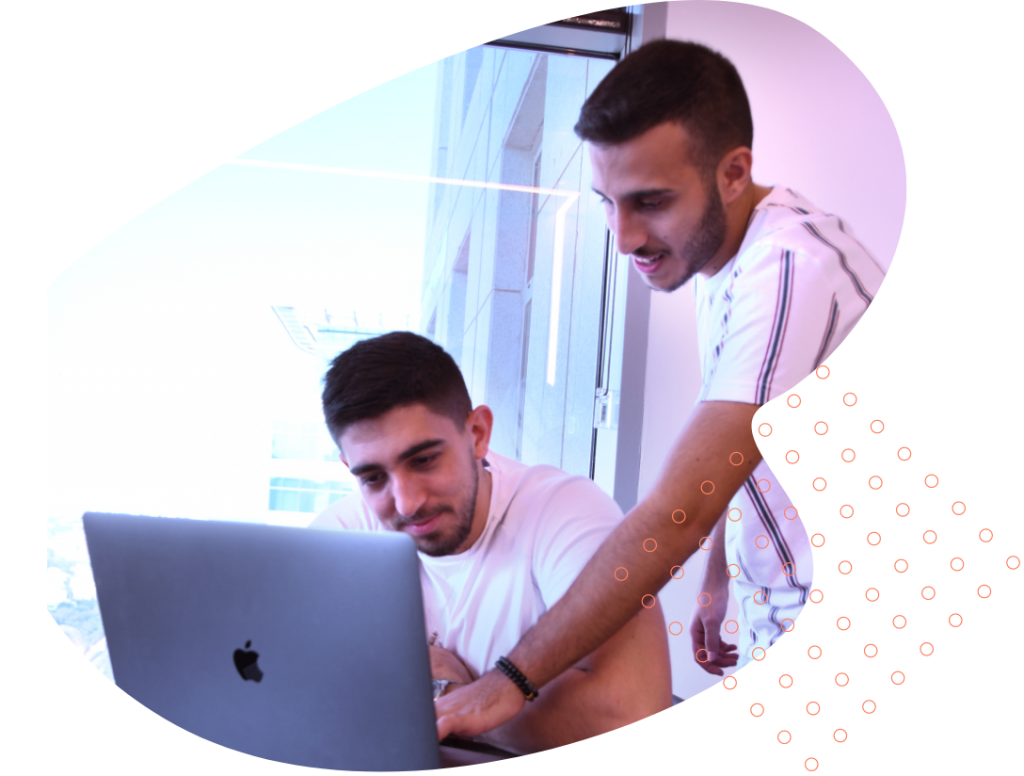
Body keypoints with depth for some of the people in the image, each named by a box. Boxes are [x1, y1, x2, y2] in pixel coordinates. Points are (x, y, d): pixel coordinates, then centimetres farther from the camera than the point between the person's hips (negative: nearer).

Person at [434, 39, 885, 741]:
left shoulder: (791, 270, -28)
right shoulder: (719, 250, 3)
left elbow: (680, 512, -33)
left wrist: (516, 677, -30)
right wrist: (721, 579, 17)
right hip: (777, 611, 8)